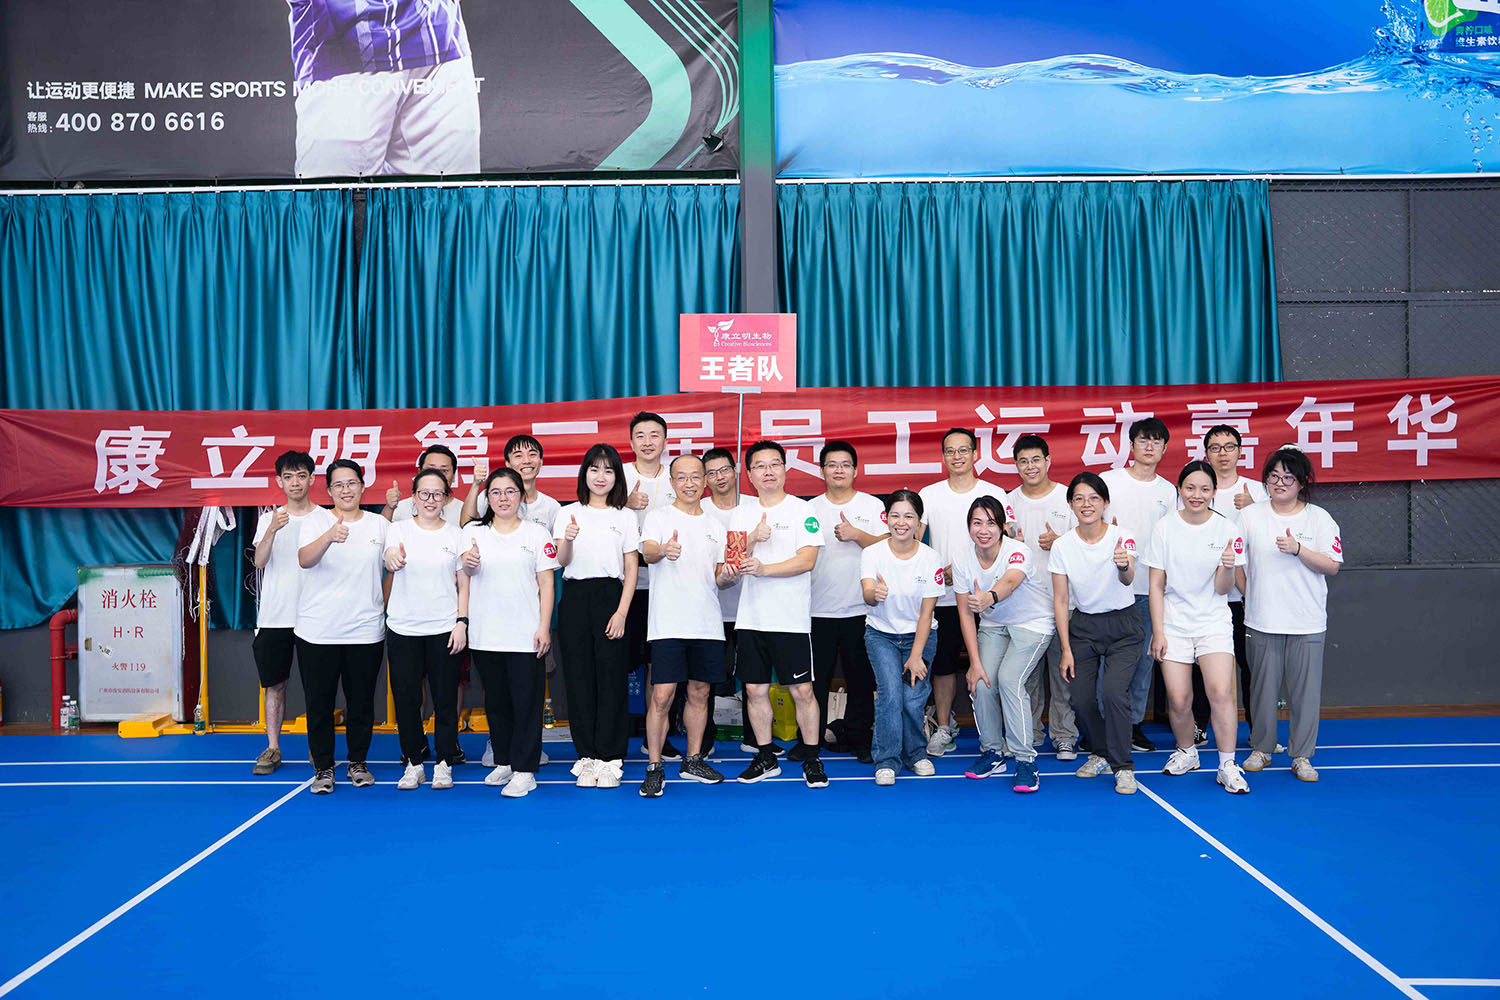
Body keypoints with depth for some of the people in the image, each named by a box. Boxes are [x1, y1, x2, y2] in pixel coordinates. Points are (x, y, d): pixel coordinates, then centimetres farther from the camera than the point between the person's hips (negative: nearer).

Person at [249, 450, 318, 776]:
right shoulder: (268, 519, 7)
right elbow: (259, 562, -8)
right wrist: (272, 530, -24)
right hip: (274, 617, 1)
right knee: (273, 683, 6)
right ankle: (272, 748, 15)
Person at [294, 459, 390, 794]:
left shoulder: (381, 525, 6)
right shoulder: (315, 520, -1)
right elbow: (304, 560, -20)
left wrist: (382, 605, 7)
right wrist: (329, 536, -38)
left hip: (366, 631, 2)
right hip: (317, 631, -1)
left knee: (362, 701, 8)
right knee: (319, 703, 4)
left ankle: (358, 762, 25)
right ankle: (323, 767, 18)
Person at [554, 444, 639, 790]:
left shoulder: (625, 516, 9)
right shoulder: (569, 513, 9)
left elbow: (631, 570, 5)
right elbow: (561, 561, -3)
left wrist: (621, 613, -6)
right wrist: (568, 540, -26)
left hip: (611, 598, 0)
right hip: (576, 599, 1)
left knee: (611, 677, -3)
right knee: (579, 679, 1)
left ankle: (609, 759, 4)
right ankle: (588, 757, 9)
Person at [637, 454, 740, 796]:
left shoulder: (715, 525, 15)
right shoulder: (659, 518, 1)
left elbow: (718, 577, 16)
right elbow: (647, 551, -19)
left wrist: (727, 576, -8)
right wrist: (664, 550, -42)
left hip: (707, 623, 5)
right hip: (668, 623, -5)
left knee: (700, 692, 11)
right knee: (662, 695, -8)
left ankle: (693, 760, 25)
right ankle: (654, 767, 3)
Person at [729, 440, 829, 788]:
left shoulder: (803, 511, -1)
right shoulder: (741, 515, 11)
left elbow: (807, 560, -11)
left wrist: (764, 568, -20)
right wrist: (753, 539, -13)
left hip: (792, 619, -4)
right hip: (751, 618, 4)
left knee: (802, 690, -1)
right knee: (755, 690, 8)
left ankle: (812, 759, 12)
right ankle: (765, 757, 22)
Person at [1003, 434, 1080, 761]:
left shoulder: (1068, 497, 2)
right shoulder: (1009, 502, 8)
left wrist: (1058, 543, -15)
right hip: (1023, 600, 2)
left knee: (1063, 669, 0)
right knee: (1027, 673, 6)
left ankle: (1064, 736, 10)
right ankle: (1028, 736, 16)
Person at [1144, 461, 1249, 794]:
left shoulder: (1227, 529, -2)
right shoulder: (1164, 528, -1)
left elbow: (1222, 590, -3)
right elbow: (1156, 586, 2)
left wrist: (1227, 569, -24)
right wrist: (1158, 632, -3)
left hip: (1214, 623, -1)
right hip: (1173, 624, 1)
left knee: (1221, 692, -16)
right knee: (1178, 700, -3)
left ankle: (1228, 766, -3)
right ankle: (1186, 752, 23)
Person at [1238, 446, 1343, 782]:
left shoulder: (1320, 518, 3)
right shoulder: (1250, 516, 4)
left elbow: (1332, 565, -3)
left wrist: (1298, 549, -16)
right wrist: (1249, 592, 7)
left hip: (1307, 623, 0)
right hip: (1261, 621, 1)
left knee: (1305, 689, 2)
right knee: (1263, 686, 7)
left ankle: (1302, 756, 13)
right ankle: (1261, 748, 21)